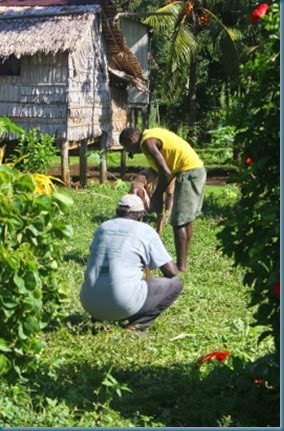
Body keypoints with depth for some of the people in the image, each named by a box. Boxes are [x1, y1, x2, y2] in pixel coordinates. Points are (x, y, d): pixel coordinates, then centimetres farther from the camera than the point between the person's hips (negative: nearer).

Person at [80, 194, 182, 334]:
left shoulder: (102, 228, 16)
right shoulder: (146, 231, 2)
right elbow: (171, 271, 1)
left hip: (90, 305, 6)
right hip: (122, 305, -6)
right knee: (174, 284, 10)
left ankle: (99, 319, 14)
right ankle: (136, 325, -1)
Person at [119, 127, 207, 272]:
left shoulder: (147, 142, -12)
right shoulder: (152, 134, 17)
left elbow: (166, 172, -19)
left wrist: (157, 194, -6)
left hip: (188, 173, -10)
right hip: (198, 168, 10)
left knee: (179, 222, -5)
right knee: (185, 220, 16)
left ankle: (181, 265, -2)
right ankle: (183, 261, 23)